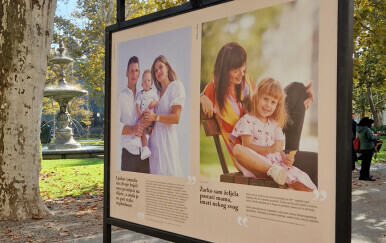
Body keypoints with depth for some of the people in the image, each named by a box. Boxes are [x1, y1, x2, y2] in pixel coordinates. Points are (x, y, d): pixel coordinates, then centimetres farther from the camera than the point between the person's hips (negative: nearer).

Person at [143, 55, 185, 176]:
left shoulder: (176, 86, -2)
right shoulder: (158, 92, 21)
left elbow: (176, 118, -11)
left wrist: (155, 117, -15)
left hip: (167, 137, -7)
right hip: (154, 138, 7)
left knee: (167, 172, -7)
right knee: (156, 173, 5)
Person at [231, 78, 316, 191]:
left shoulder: (275, 124, 21)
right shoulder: (247, 120, 1)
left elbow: (278, 149, 17)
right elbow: (247, 146, -11)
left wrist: (285, 157, -7)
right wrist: (269, 149, -25)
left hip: (275, 161, 6)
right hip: (255, 162, -5)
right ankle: (272, 170, -40)